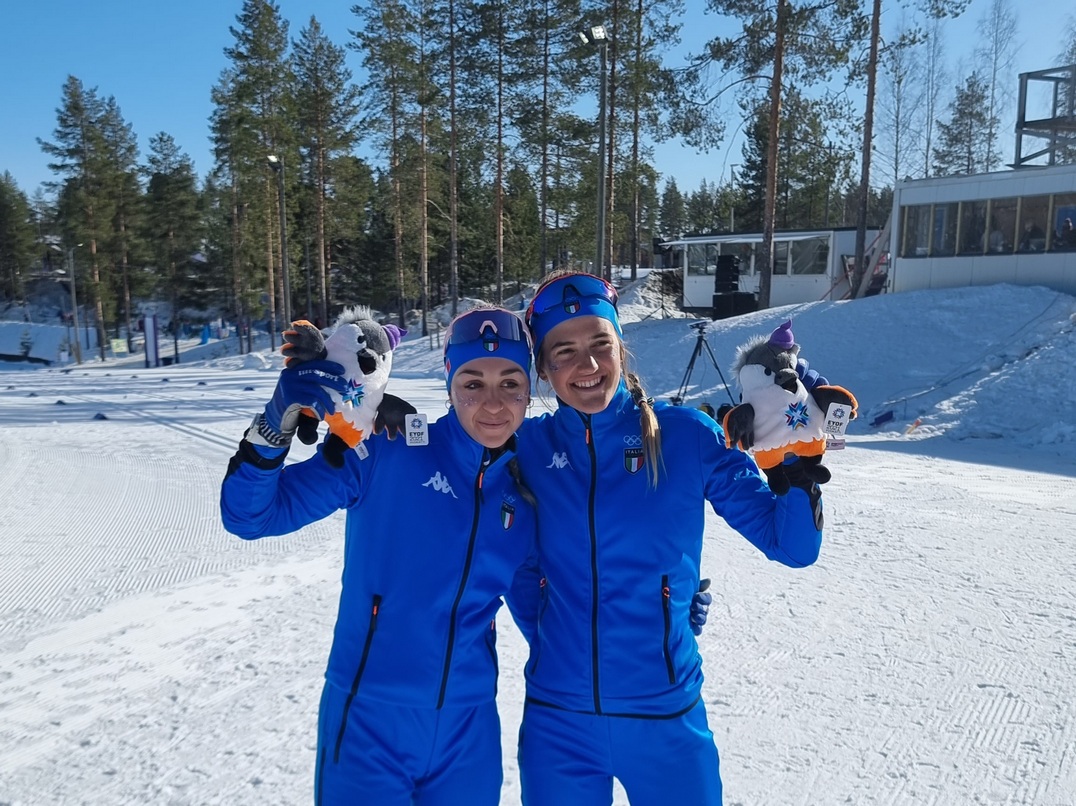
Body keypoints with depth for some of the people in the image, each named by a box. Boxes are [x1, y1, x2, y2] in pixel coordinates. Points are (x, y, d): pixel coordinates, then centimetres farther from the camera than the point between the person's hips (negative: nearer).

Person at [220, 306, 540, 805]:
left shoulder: (524, 498, 0)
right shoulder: (385, 452, -12)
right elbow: (250, 515, -13)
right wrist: (278, 422, -28)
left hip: (469, 730, 4)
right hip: (369, 722, -3)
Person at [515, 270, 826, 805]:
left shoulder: (687, 437, -8)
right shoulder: (528, 447, -4)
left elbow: (791, 546, -5)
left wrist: (797, 461, -21)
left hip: (666, 717, -1)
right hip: (556, 722, 1)